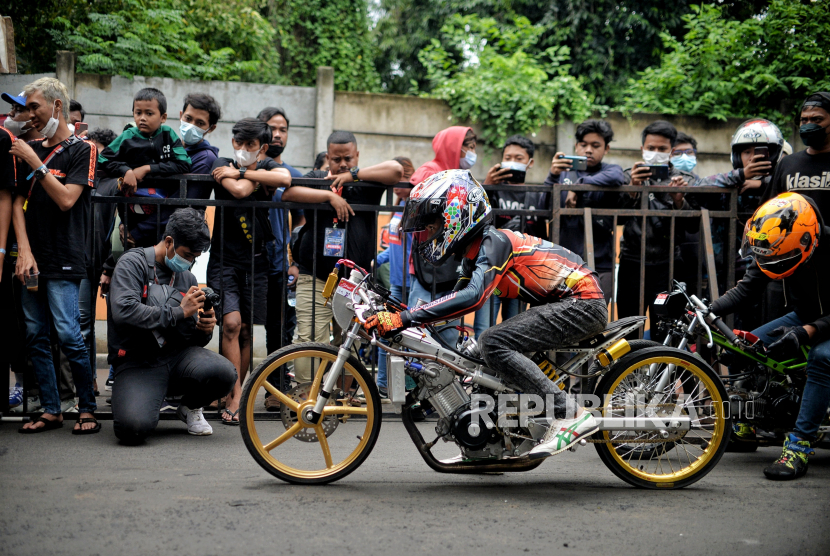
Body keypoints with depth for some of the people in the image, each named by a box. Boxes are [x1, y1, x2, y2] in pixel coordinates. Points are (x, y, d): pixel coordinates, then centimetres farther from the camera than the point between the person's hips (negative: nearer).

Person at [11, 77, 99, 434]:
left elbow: (66, 200, -13)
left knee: (68, 335, -12)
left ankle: (87, 408, 1)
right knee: (35, 336, 5)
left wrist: (35, 163, -13)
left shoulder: (81, 150, -2)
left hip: (64, 261, -6)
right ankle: (51, 411, 12)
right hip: (32, 260, 6)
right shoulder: (30, 151, 15)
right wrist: (24, 251, -2)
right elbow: (19, 203, 11)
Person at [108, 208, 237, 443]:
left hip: (177, 355, 5)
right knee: (133, 428, -32)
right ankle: (140, 402, 9)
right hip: (137, 364, -5)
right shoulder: (133, 263, -2)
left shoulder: (187, 278, 17)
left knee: (225, 373, -27)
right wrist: (179, 312, -15)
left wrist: (204, 330, -6)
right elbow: (124, 311, -20)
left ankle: (190, 407, 9)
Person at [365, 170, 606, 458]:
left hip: (582, 303, -11)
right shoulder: (473, 251, 12)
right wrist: (390, 318, 8)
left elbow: (472, 296, -33)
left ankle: (571, 415, -26)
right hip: (561, 303, 11)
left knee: (494, 342, -23)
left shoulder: (493, 242, -17)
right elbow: (454, 301, 18)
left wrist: (403, 318, -36)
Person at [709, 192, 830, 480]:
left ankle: (799, 445, -35)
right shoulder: (774, 247, -12)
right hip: (803, 316, 7)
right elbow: (747, 288, -8)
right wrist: (706, 310, -22)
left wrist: (806, 333, -45)